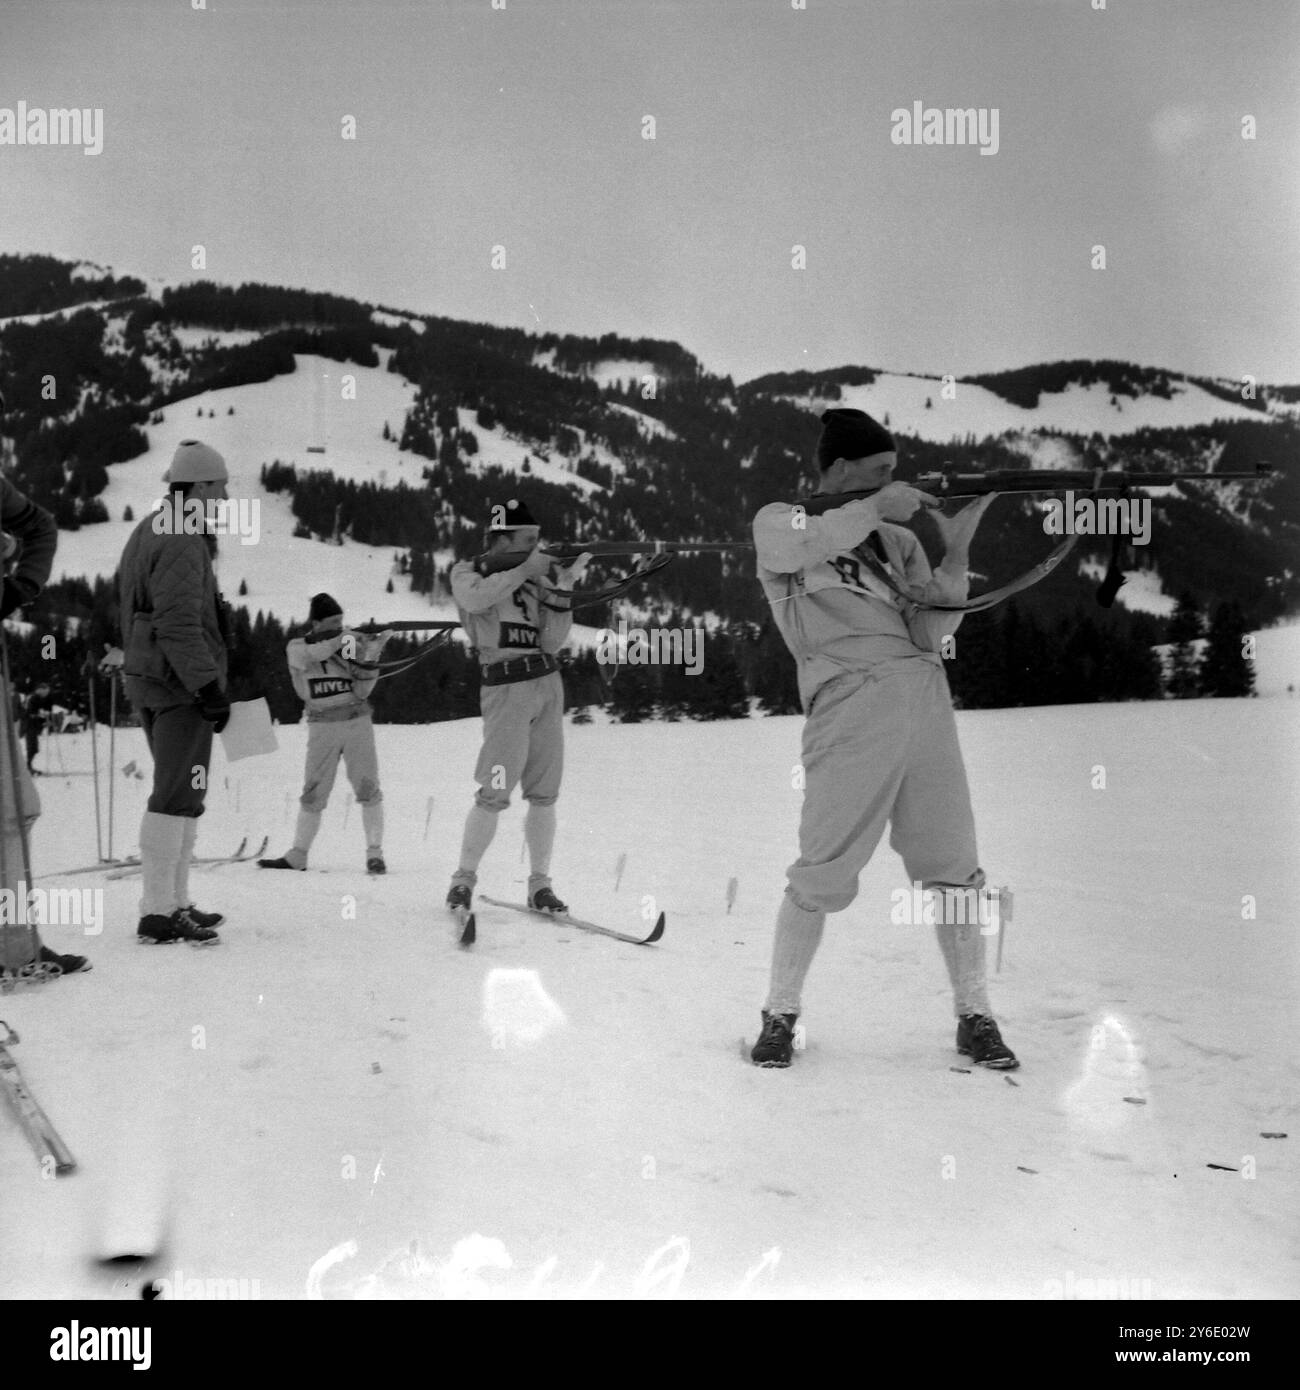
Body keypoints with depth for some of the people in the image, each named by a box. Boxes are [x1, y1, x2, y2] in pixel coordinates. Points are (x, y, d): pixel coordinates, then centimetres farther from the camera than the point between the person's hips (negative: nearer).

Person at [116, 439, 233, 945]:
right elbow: (179, 624, -23)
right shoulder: (182, 543, -15)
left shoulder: (148, 533, 17)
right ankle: (158, 913, -6)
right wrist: (209, 685, -22)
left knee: (179, 794, 16)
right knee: (178, 797, -8)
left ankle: (174, 903, 22)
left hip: (148, 680, 11)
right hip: (181, 683, -10)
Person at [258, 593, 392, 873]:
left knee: (368, 789, -5)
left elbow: (361, 691, -3)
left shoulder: (352, 645, 3)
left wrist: (369, 658, -15)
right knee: (313, 794, 3)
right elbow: (312, 654, -23)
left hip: (357, 722, 0)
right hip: (322, 726, 0)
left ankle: (374, 853, 1)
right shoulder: (297, 648, 1)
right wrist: (343, 638, -29)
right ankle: (298, 855, 14)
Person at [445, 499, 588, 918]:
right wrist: (524, 570, -18)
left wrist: (560, 589, -3)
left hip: (548, 685, 5)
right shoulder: (468, 572, 3)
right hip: (506, 688, -5)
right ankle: (464, 879, 3)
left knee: (544, 794, 4)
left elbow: (552, 642, 7)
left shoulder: (532, 579, 15)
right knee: (495, 793, -11)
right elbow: (475, 599, -22)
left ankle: (539, 884, 10)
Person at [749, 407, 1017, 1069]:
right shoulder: (778, 520, 9)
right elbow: (795, 546, -16)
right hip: (850, 705, -4)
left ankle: (973, 1015, 19)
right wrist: (876, 508, -12)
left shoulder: (899, 538, 18)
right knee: (823, 873, -3)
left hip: (926, 699, 4)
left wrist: (956, 552, -2)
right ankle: (780, 1011, 15)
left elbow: (931, 631, 8)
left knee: (953, 868, 6)